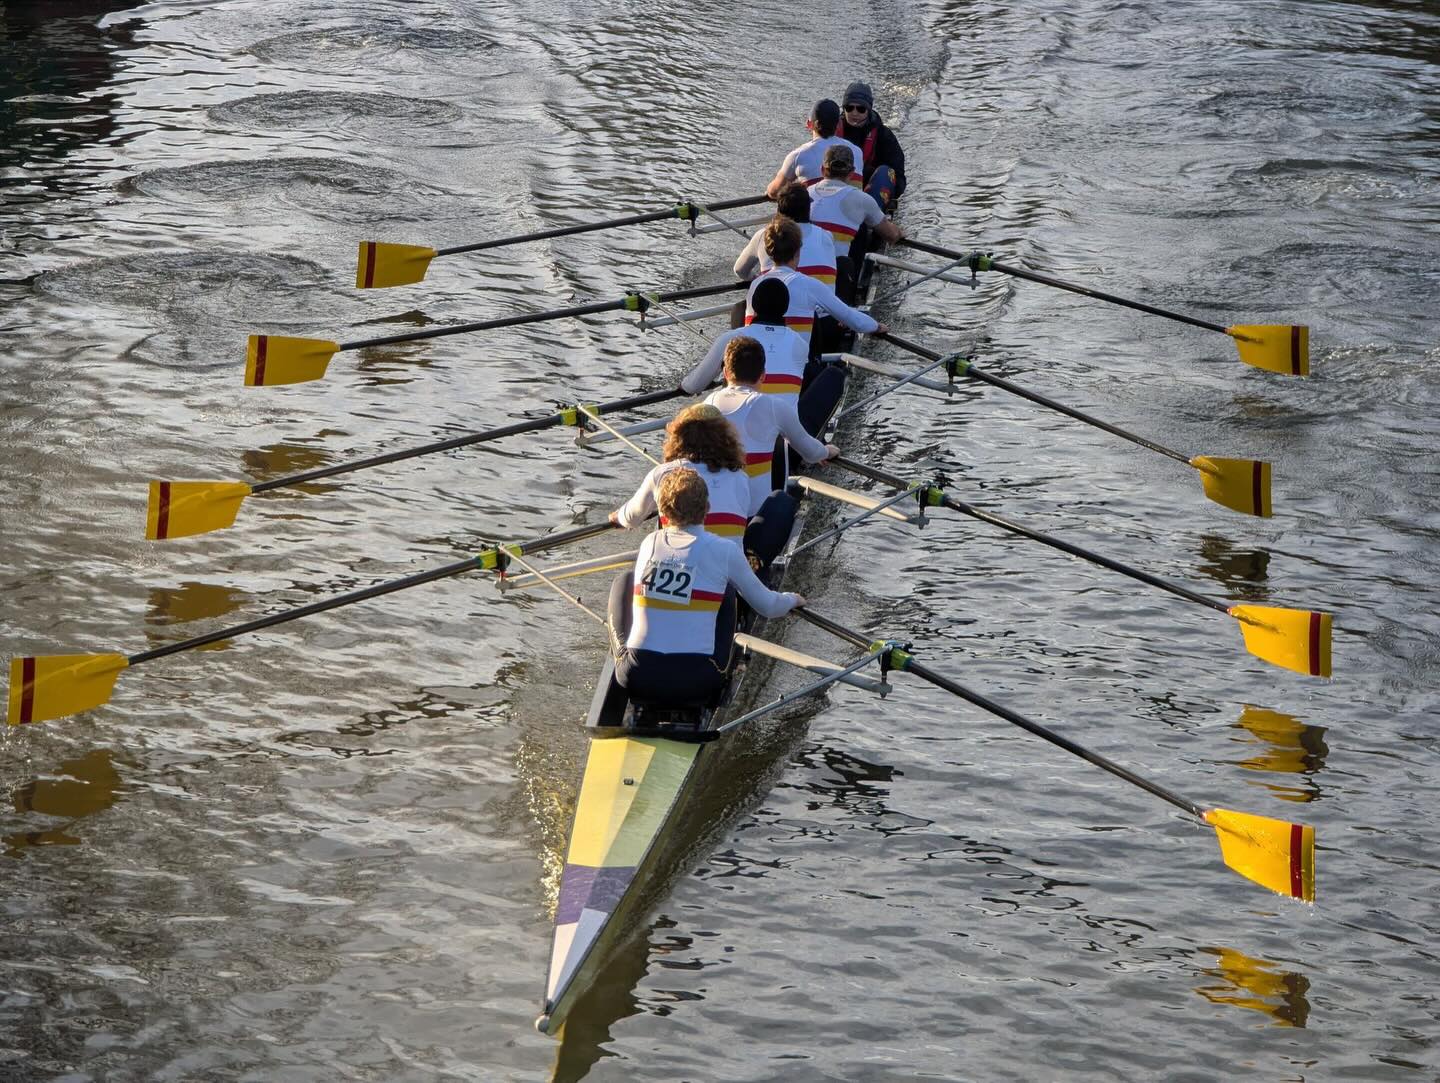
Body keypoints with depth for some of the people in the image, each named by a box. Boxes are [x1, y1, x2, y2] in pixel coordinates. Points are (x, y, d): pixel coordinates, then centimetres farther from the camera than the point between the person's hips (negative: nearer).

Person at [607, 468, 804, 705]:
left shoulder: (649, 543, 8)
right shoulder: (724, 552, 0)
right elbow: (767, 606, 12)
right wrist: (791, 599, 37)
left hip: (636, 679, 2)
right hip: (696, 683, -2)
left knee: (624, 580, 23)